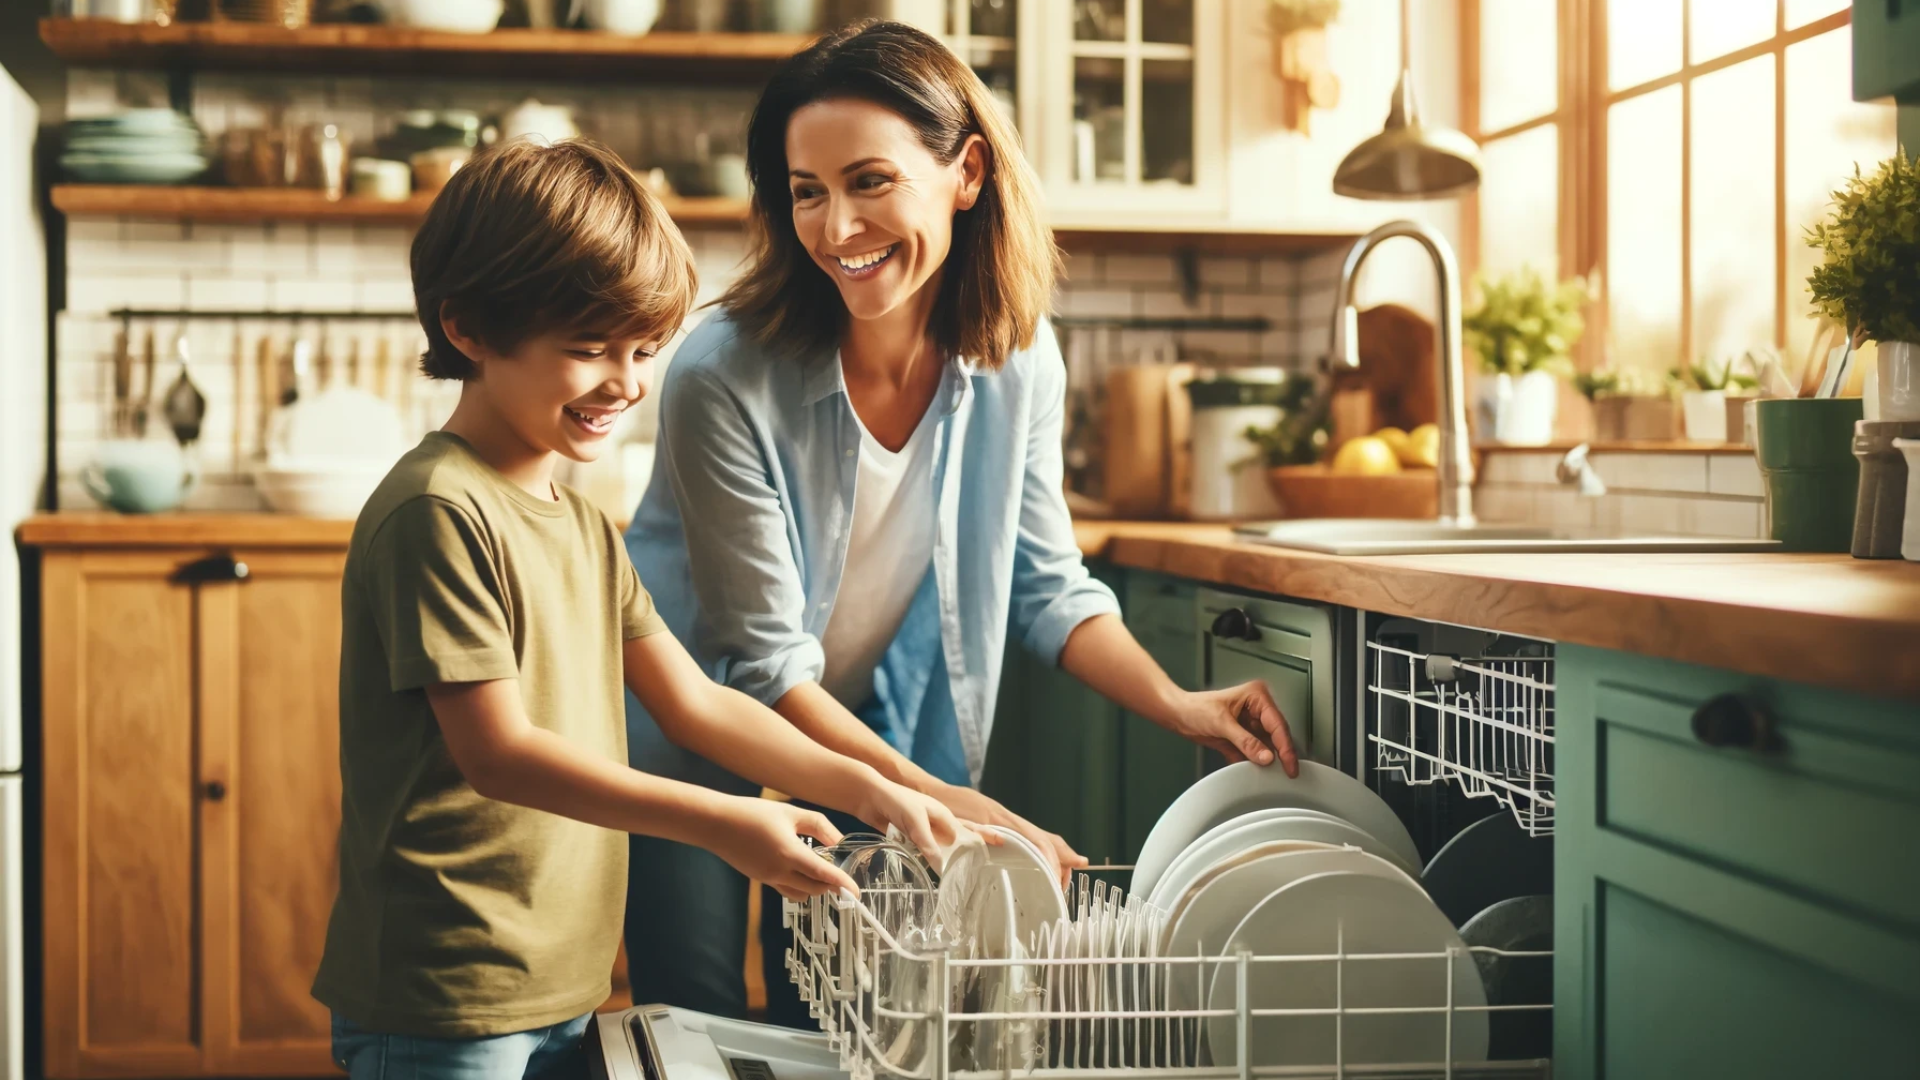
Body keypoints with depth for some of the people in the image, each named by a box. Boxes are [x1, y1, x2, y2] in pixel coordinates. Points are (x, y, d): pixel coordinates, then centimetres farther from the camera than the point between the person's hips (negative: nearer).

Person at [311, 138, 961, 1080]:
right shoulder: (437, 513, -16)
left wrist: (860, 786, -1)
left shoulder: (583, 526, 13)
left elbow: (694, 703, 12)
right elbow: (499, 753, -20)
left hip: (560, 992, 9)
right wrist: (719, 823, -23)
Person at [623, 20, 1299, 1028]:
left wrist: (1178, 705, -17)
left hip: (869, 739, 4)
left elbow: (1044, 583, -2)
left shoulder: (1018, 359, -13)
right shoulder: (723, 378, -28)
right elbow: (762, 662, -24)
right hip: (692, 748, -4)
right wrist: (932, 797, -29)